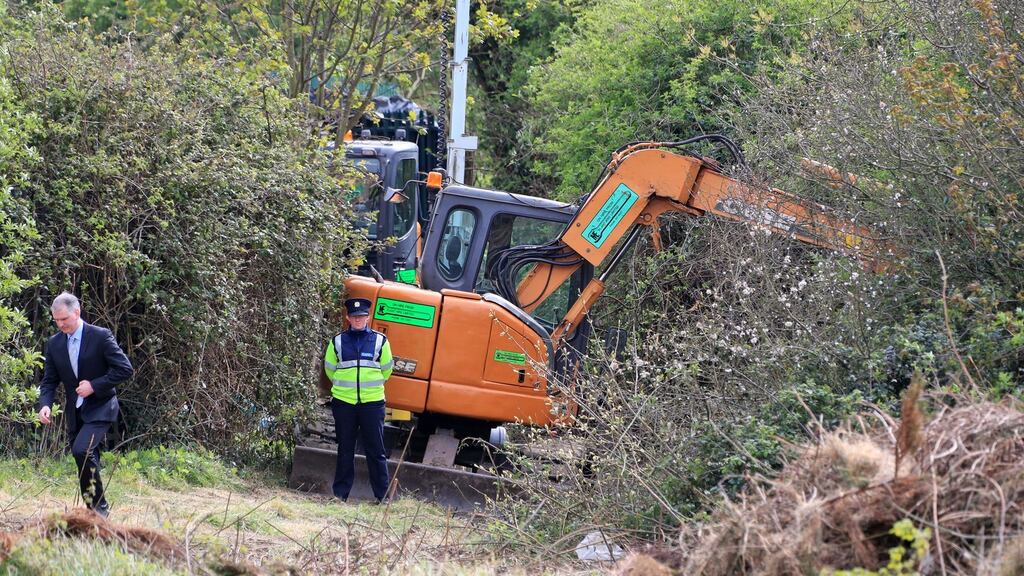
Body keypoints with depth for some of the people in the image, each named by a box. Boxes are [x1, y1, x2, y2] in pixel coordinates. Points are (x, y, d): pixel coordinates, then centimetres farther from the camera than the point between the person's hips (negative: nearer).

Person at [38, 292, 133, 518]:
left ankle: (99, 505, -16)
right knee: (87, 461, 8)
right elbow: (49, 380, 7)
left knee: (82, 450, -25)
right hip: (75, 412, 6)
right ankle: (94, 509, 17)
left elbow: (125, 369, -12)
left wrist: (94, 385, -18)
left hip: (100, 408, -6)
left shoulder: (101, 336, -10)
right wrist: (45, 405, -12)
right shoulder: (54, 343, 5)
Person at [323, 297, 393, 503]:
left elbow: (386, 370, 11)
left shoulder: (380, 341, 1)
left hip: (372, 402, -1)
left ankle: (383, 495, 4)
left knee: (376, 451, 0)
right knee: (345, 450, 7)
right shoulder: (337, 342, 3)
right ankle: (340, 493, 13)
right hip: (343, 402, 1)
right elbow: (330, 369, 14)